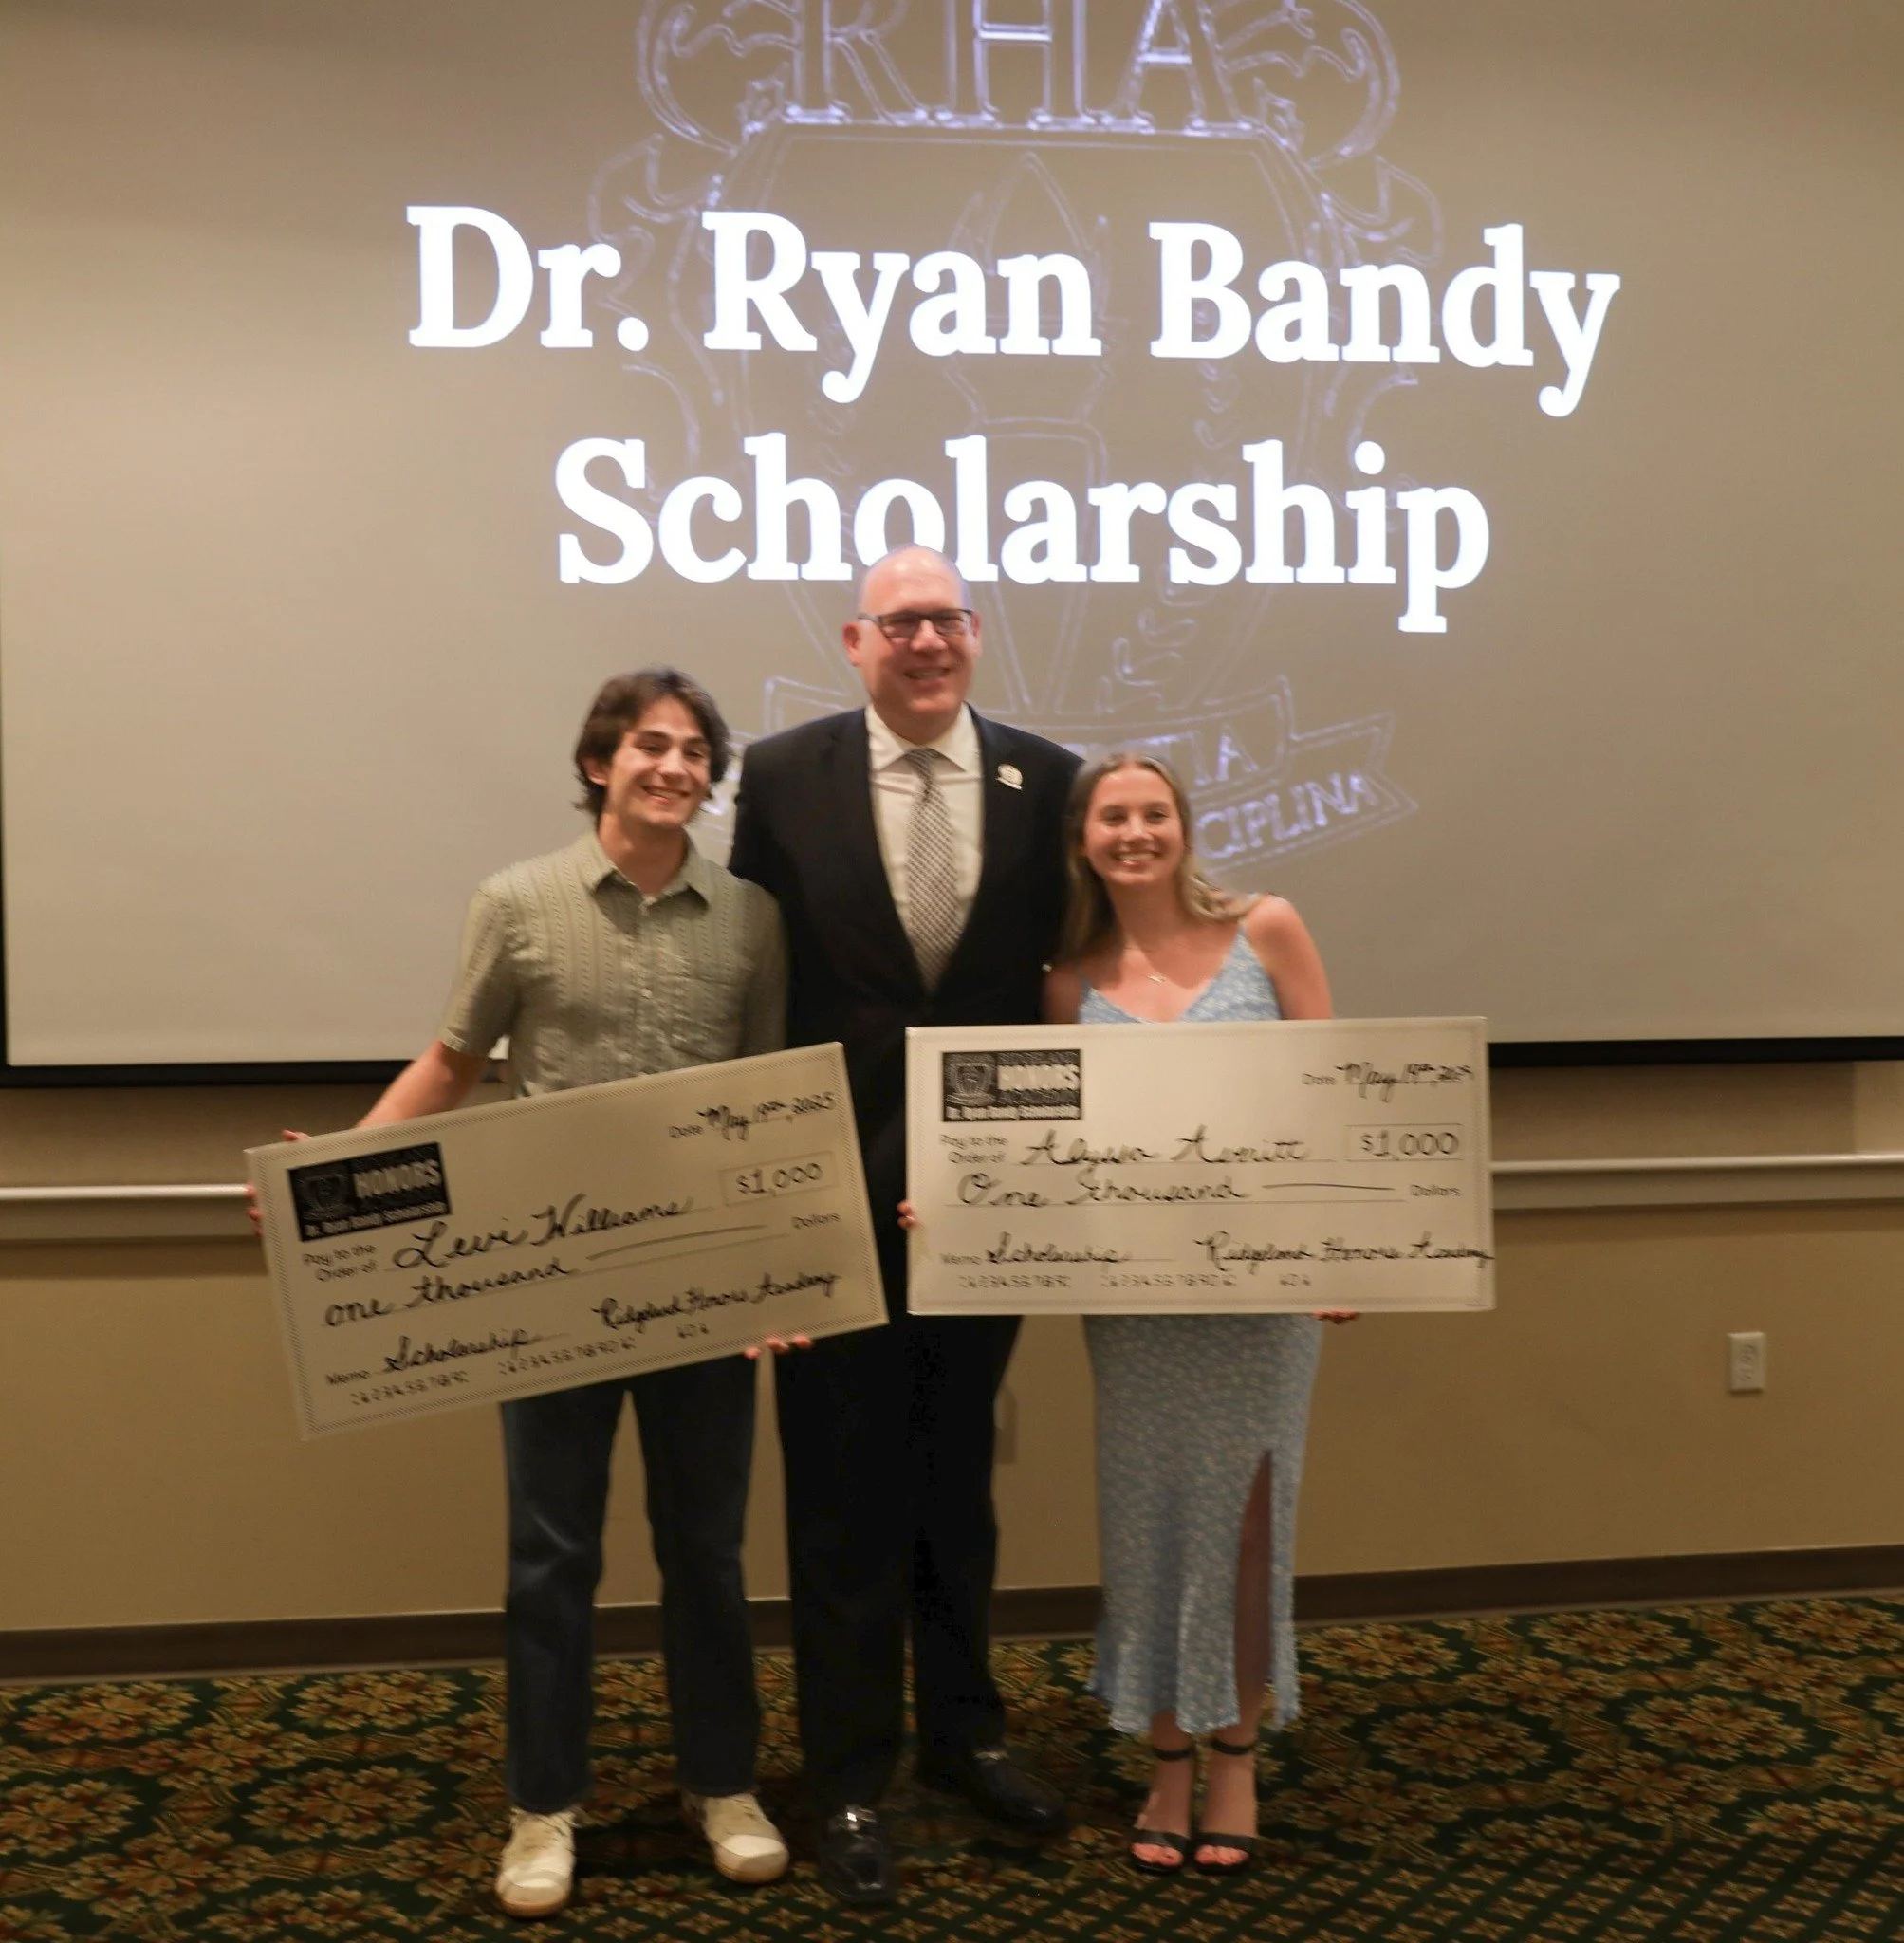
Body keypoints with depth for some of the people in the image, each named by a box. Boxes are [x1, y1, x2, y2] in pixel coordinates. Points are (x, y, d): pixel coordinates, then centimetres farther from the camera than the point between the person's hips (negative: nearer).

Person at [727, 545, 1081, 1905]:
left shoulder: (1046, 780, 0)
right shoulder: (784, 778, -5)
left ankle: (965, 1732, 37)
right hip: (835, 1191, -2)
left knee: (960, 1476, 18)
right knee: (845, 1494, 9)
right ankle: (851, 1777, 24)